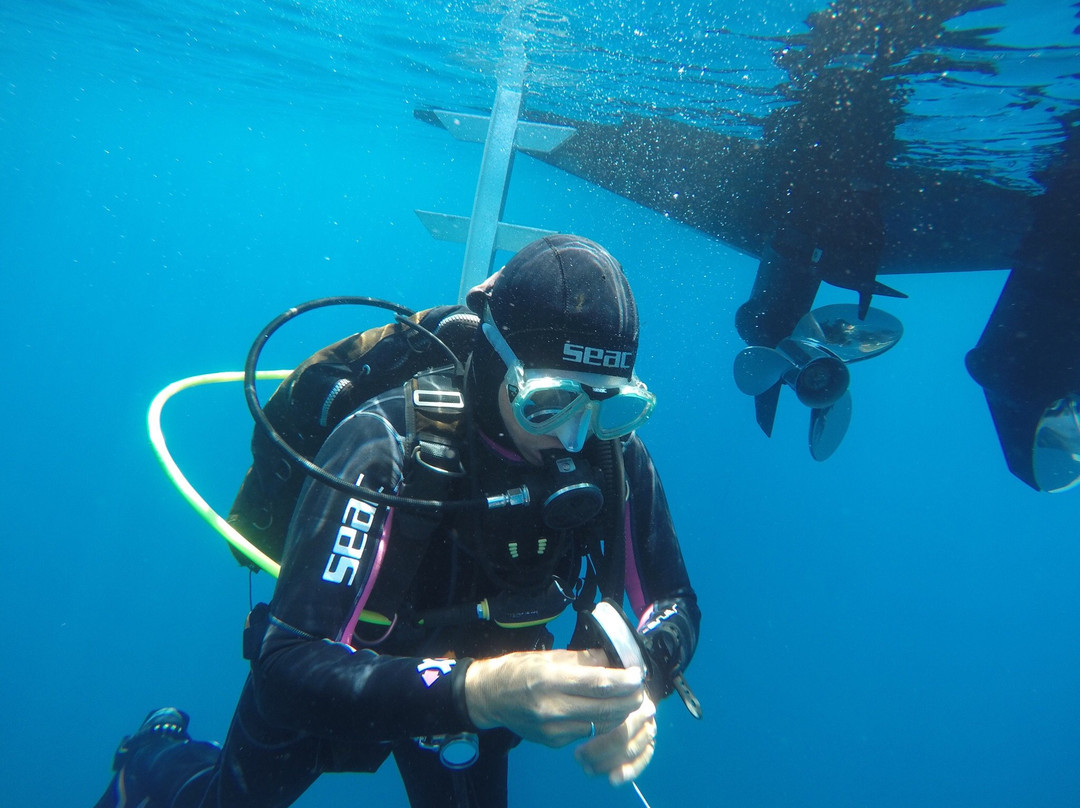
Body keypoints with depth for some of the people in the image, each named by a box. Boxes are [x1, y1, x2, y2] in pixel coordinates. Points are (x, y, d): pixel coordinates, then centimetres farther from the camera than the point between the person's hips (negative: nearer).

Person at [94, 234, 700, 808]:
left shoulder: (616, 458, -24)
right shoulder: (386, 452, -38)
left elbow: (675, 602, -13)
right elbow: (287, 671, -42)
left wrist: (641, 672, -37)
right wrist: (477, 693, -57)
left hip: (477, 677, 3)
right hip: (332, 691, -2)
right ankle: (157, 758, 54)